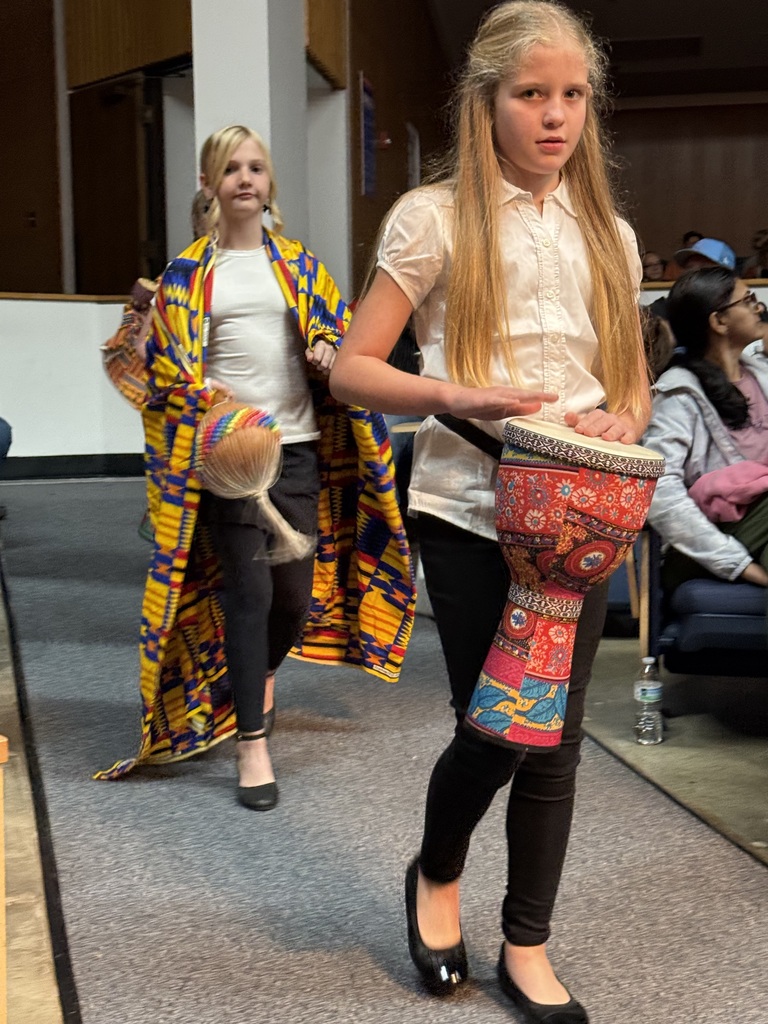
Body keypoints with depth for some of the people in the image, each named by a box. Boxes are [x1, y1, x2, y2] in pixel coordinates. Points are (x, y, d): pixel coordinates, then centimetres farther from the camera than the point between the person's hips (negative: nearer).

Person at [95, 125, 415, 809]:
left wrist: (329, 355, -10)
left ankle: (258, 676, 39)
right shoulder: (188, 273, 7)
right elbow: (167, 366, 7)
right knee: (249, 589, -7)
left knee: (296, 590, 5)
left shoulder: (301, 265, 11)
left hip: (297, 445, 2)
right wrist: (206, 398, -10)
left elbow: (339, 336, 12)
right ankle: (252, 744, 3)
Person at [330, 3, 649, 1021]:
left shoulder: (608, 234, 11)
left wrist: (621, 422, -7)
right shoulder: (437, 217, -2)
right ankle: (436, 874, 33)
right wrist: (463, 396, -20)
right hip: (472, 509, -4)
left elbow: (635, 382, 16)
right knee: (495, 730, -1)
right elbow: (351, 368, -5)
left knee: (555, 735, 8)